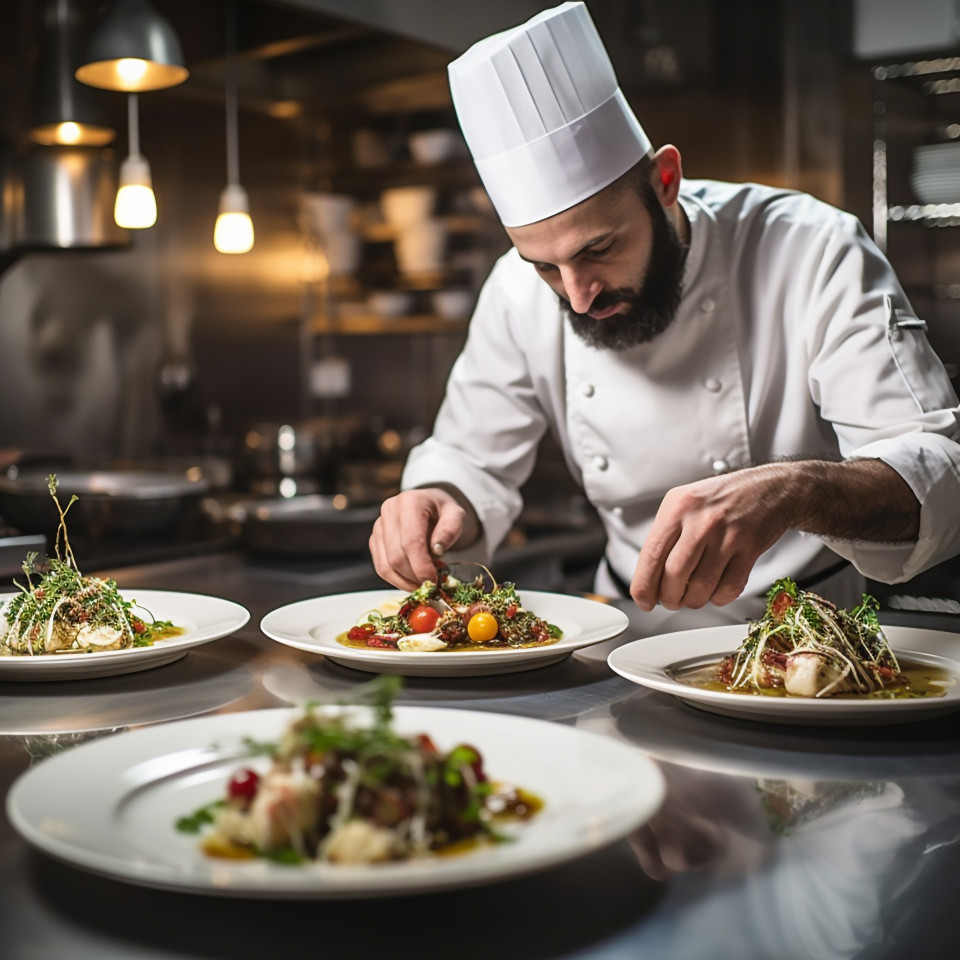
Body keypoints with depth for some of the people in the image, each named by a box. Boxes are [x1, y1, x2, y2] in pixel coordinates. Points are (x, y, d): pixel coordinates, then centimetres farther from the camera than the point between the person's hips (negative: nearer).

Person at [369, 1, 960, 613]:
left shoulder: (809, 252, -17)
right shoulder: (519, 290, -5)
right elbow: (472, 460, 4)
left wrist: (790, 491, -43)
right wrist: (440, 507, -20)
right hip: (631, 629, 3)